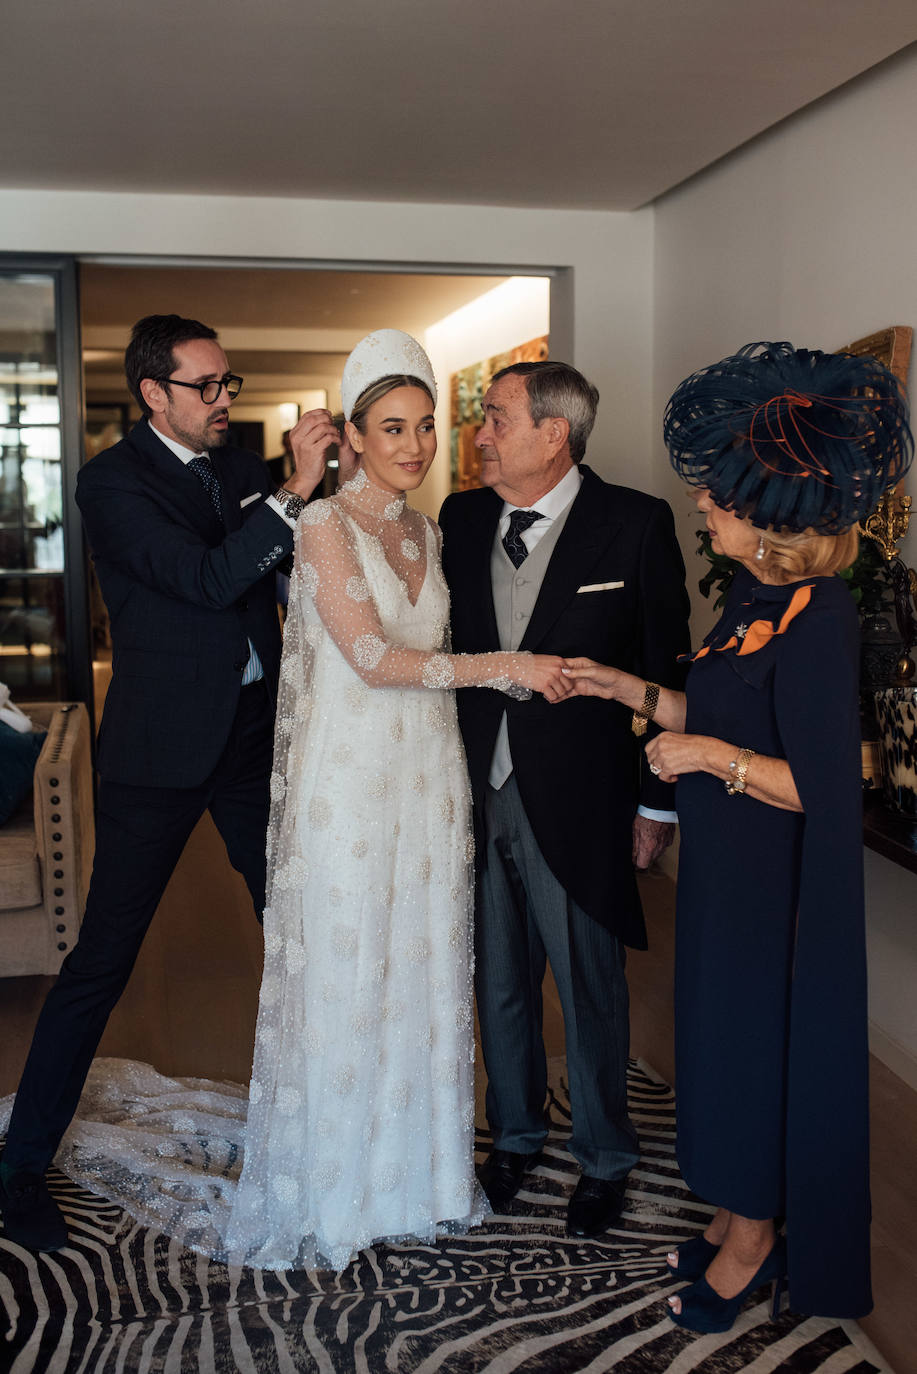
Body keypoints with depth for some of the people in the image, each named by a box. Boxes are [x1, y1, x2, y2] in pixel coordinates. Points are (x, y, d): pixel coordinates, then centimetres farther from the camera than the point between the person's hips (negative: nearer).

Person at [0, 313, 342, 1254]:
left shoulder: (241, 469, 8)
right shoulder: (113, 480, -10)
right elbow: (207, 579, -22)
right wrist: (294, 490, -26)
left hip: (256, 733, 6)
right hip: (162, 745, -6)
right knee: (103, 958, 1)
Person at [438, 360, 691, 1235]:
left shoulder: (636, 524, -8)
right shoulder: (462, 517, 4)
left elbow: (666, 667, -5)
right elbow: (449, 646, 8)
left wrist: (658, 802, -5)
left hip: (577, 802, -4)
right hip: (478, 796, 4)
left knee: (590, 989, 10)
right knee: (498, 981, 17)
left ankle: (603, 1161, 32)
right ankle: (515, 1137, 40)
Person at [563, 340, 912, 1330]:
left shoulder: (815, 619, -24)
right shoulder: (757, 595, 4)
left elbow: (821, 787, -26)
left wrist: (708, 756, -21)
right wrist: (633, 692, 9)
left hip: (774, 886, -9)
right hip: (725, 868, 9)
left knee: (756, 1051, 8)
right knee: (721, 1039, 19)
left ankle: (750, 1247, 30)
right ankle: (738, 1220, 39)